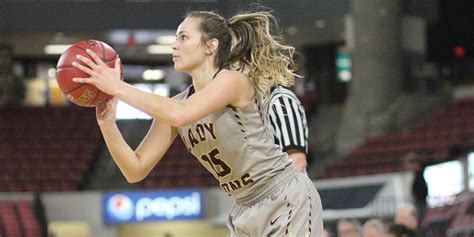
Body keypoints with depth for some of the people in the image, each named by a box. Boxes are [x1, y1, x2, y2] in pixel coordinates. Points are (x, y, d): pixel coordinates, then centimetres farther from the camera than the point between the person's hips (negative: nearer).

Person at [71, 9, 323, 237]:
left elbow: (179, 115, -35)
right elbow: (136, 170, 0)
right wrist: (107, 124, -15)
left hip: (288, 201, -8)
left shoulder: (234, 80, -16)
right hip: (247, 210, 8)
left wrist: (117, 87, -30)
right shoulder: (178, 103, 5)